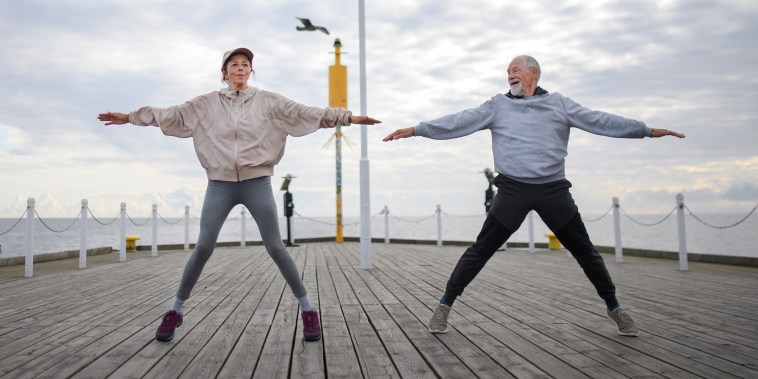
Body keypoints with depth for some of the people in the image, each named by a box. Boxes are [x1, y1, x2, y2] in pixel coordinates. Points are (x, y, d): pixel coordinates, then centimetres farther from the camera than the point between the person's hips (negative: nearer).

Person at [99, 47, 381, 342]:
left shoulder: (267, 101, 4)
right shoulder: (206, 103, 8)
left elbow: (305, 113, -2)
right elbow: (172, 114, 11)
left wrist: (348, 117, -9)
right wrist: (130, 117, 10)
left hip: (257, 183, -1)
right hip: (220, 184, 1)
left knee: (275, 247, -2)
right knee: (203, 247, -1)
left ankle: (307, 308, 10)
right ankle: (175, 310, 15)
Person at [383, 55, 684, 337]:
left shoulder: (558, 103, 11)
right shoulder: (498, 105, 8)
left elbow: (599, 121, 9)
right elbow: (458, 122, 2)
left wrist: (647, 130, 5)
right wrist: (415, 130, -6)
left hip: (553, 190, 1)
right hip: (513, 190, -1)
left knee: (584, 251, 7)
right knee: (480, 251, -5)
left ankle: (614, 308, 26)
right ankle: (444, 305, 6)